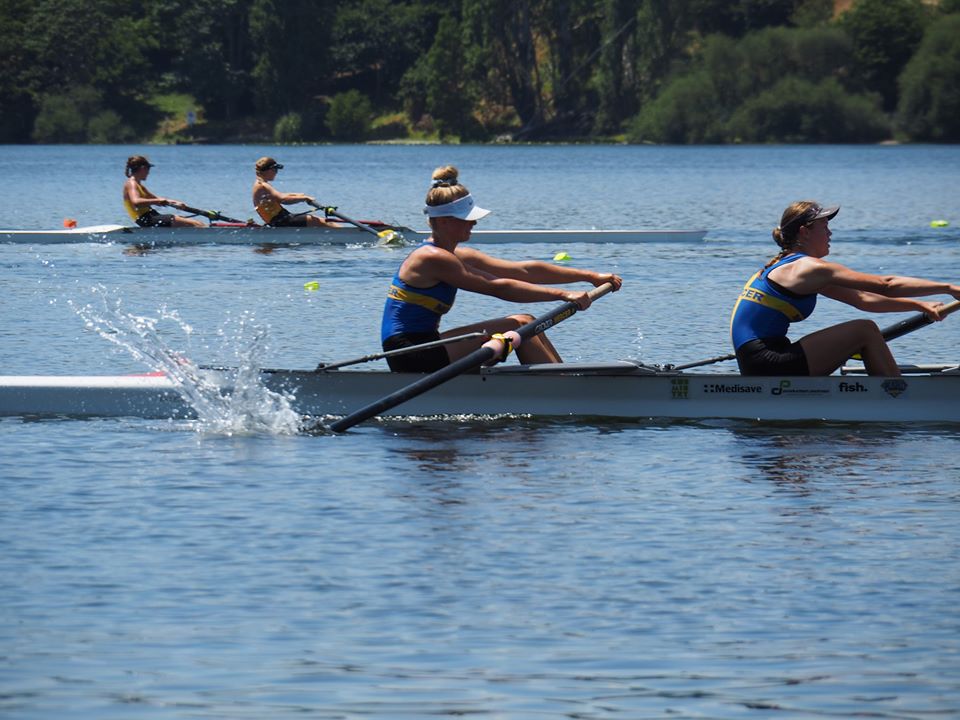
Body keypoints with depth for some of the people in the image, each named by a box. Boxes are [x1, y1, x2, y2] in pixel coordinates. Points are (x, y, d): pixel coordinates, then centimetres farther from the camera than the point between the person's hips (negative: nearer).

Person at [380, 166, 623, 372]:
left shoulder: (457, 256, 13)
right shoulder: (433, 258, -16)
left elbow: (524, 271, 10)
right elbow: (498, 288, -20)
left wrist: (590, 277, 7)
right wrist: (563, 295, -21)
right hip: (411, 357, -10)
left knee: (527, 325, 6)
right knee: (520, 325, -12)